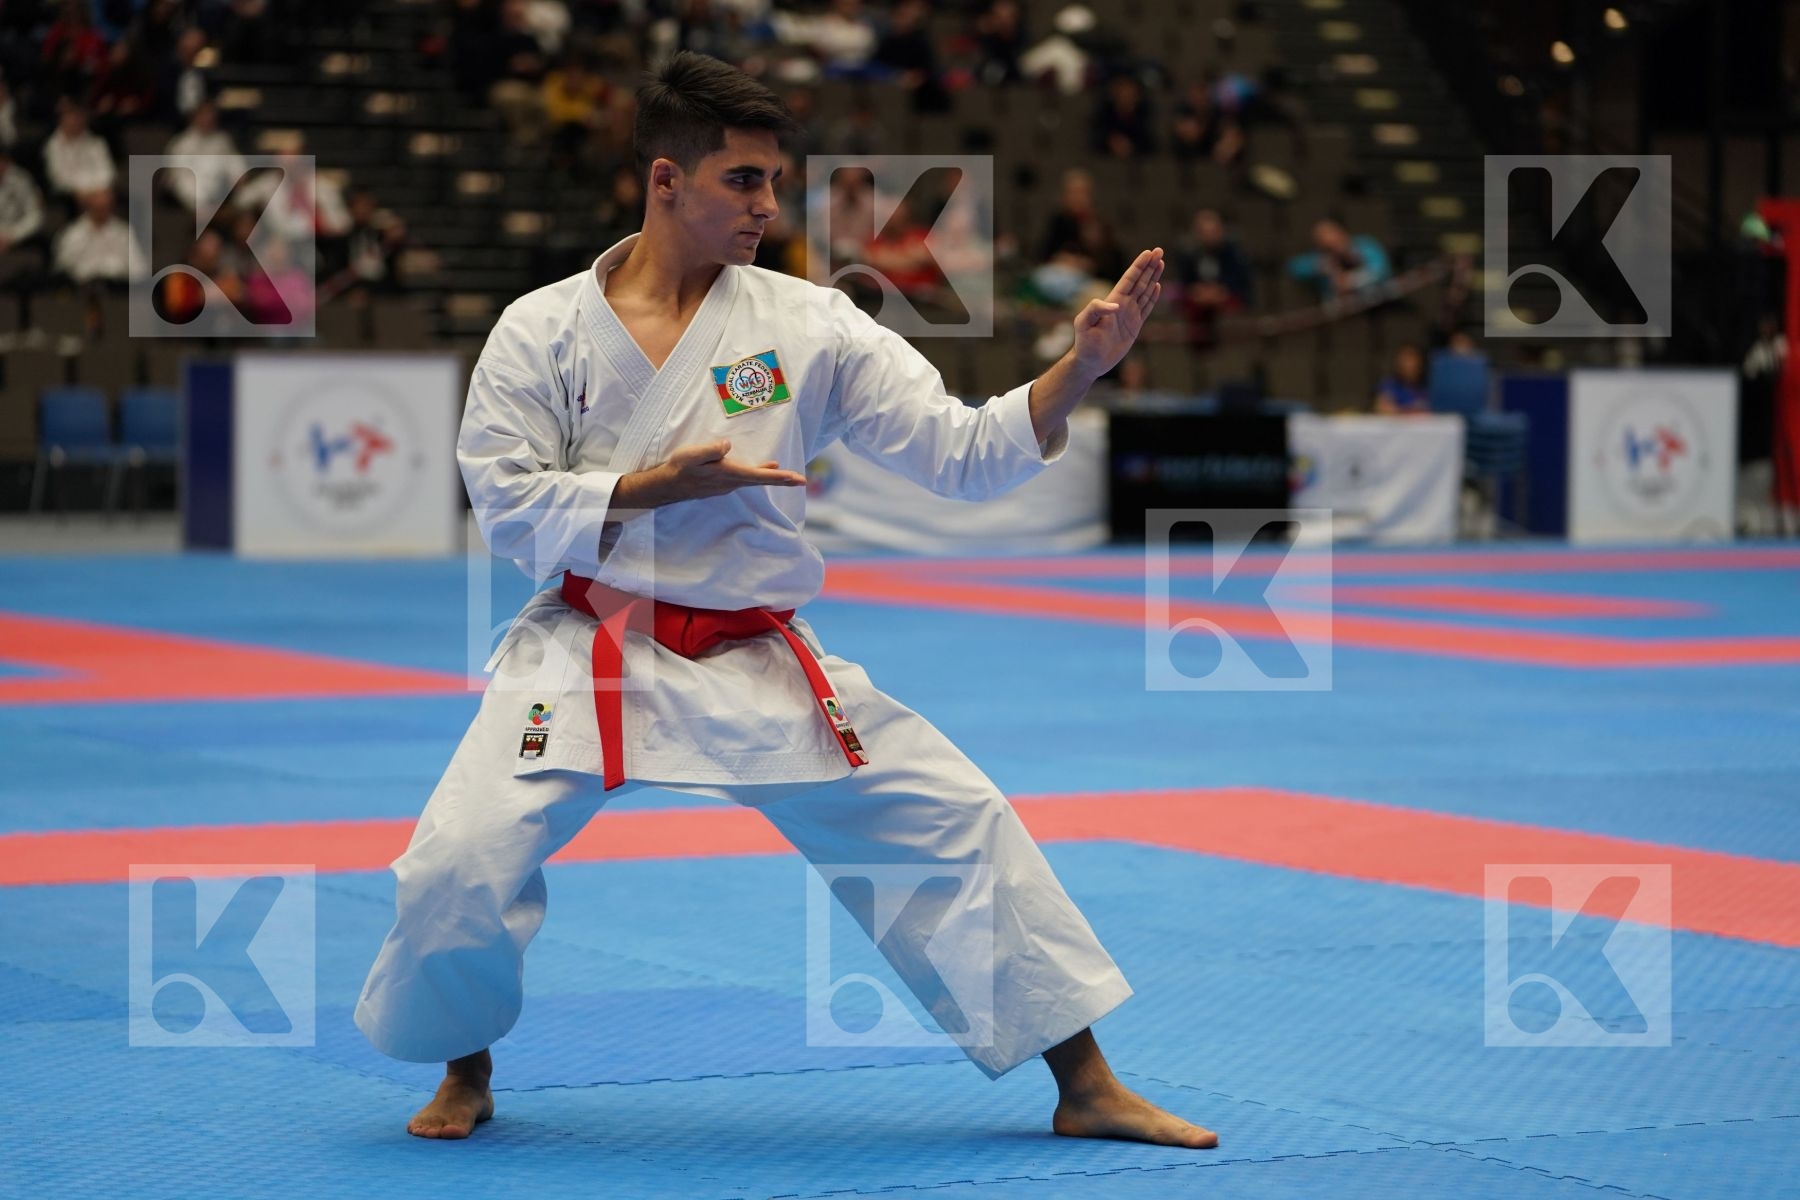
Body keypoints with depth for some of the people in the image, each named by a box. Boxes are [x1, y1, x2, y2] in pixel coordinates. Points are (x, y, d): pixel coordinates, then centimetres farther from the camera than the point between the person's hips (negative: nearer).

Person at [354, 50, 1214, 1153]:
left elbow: (962, 451, -5)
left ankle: (1089, 1090, 7)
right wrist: (664, 485, -17)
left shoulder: (809, 325, -2)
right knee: (459, 865, -17)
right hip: (592, 656, -2)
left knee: (964, 823, -6)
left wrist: (1079, 369, -20)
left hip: (763, 666, 2)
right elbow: (509, 505, -7)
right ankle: (465, 1070, 16)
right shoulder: (543, 331, -4)